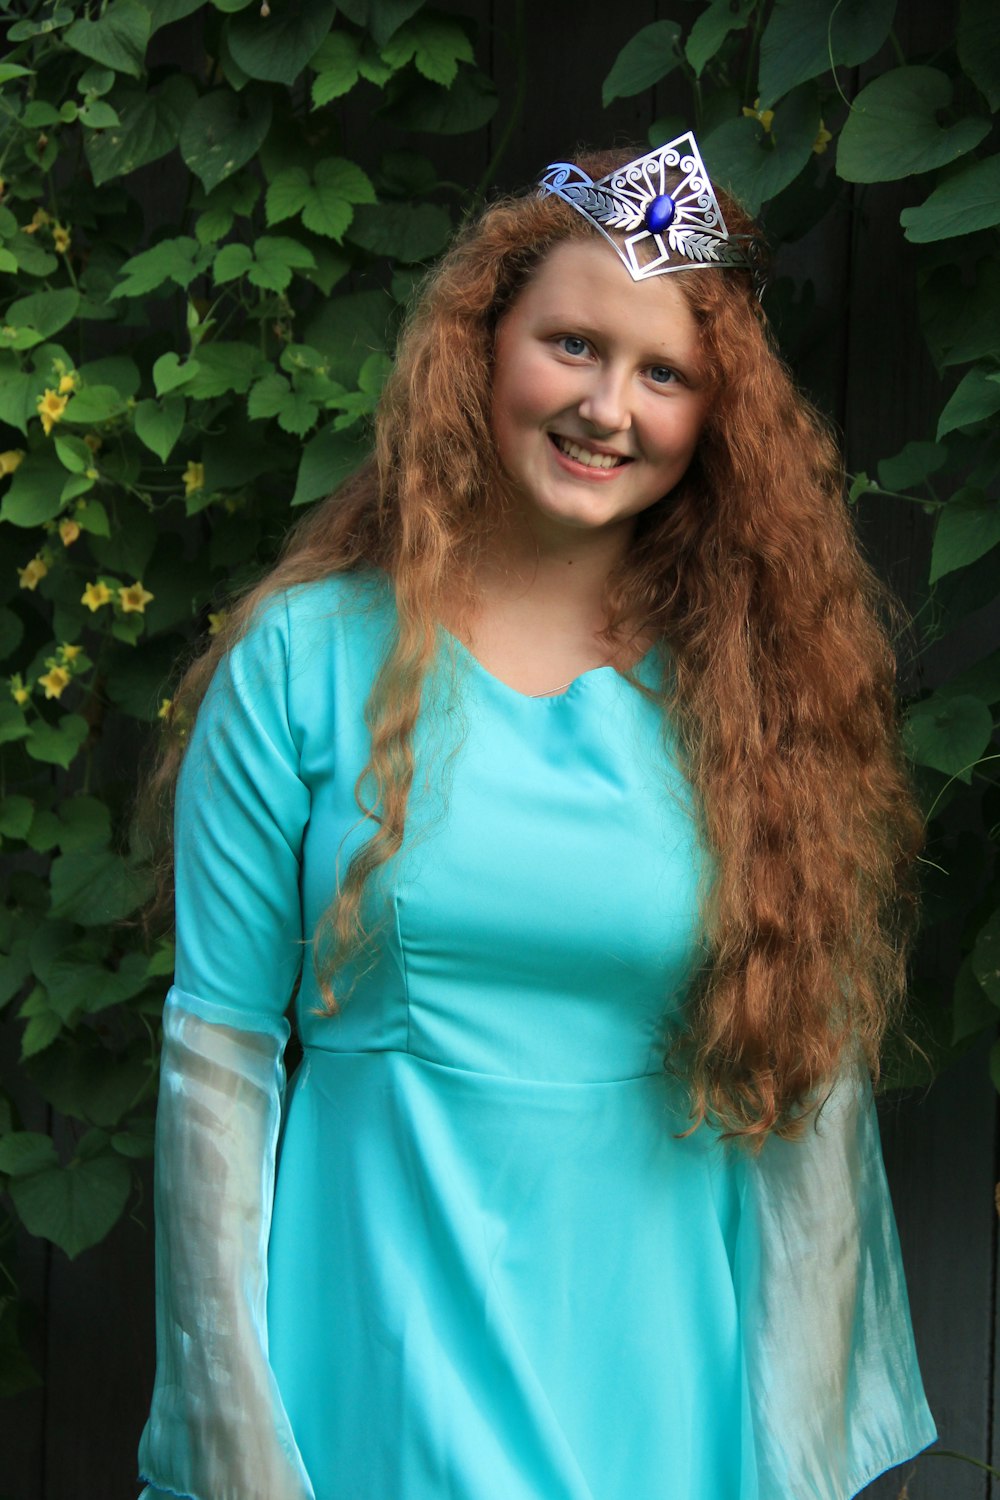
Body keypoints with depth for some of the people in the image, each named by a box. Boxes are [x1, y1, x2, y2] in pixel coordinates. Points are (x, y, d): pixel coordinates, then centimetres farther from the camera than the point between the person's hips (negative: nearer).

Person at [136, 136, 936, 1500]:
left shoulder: (757, 689, 0)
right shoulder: (309, 656, -4)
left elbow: (818, 1072, 0)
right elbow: (219, 1042, -3)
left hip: (661, 1365, 1)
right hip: (379, 1368, -1)